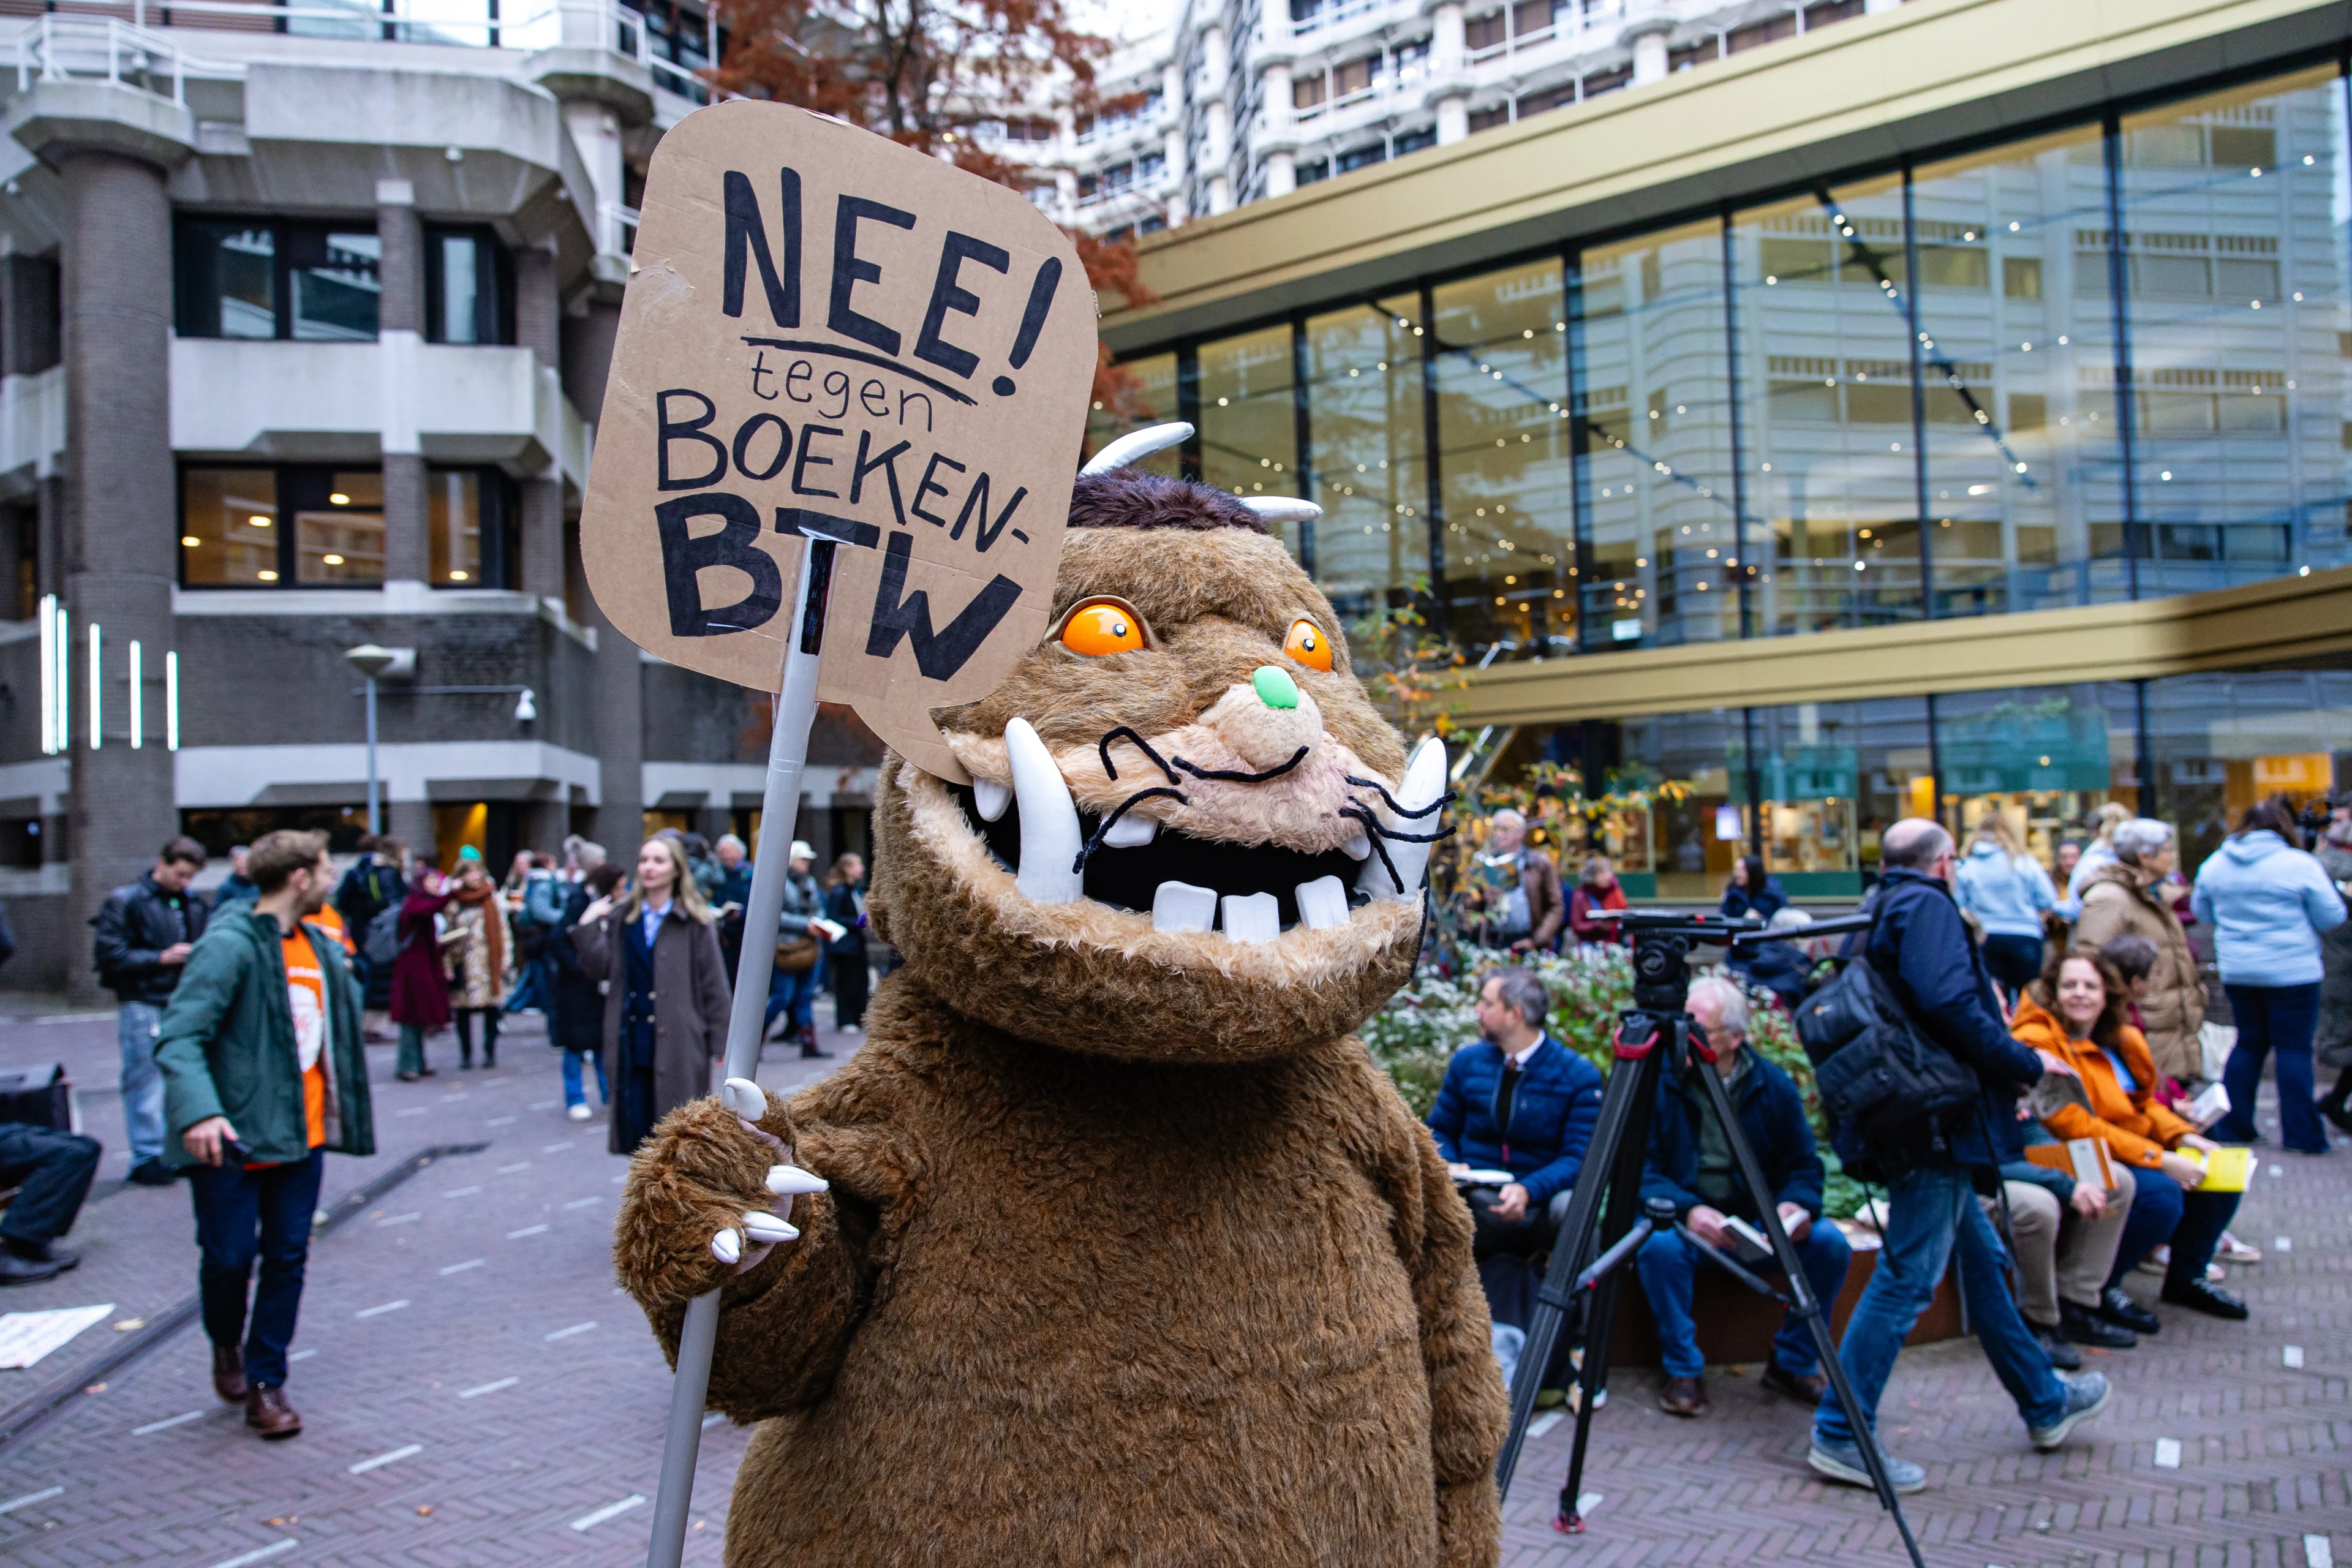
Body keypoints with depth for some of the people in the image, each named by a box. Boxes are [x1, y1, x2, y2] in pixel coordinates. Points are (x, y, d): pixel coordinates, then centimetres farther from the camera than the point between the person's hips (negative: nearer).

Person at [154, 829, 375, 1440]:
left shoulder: (319, 944, 8)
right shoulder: (229, 946, -16)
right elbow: (180, 1038, -23)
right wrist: (198, 1113, -37)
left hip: (301, 1133, 6)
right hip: (234, 1138, -6)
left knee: (287, 1258, 7)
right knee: (231, 1256, 3)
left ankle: (266, 1383, 18)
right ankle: (226, 1345, 33)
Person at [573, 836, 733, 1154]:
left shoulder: (694, 923, -2)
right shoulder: (621, 918, 9)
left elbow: (714, 984, -3)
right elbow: (599, 969, 1)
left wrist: (720, 1044, -5)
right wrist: (588, 926, -9)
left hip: (679, 1040, -3)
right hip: (633, 1041, 4)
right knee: (635, 1123, 5)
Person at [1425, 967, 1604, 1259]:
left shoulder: (1579, 1076, -1)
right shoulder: (1467, 1061, 11)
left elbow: (1578, 1157, -7)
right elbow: (1440, 1130, 17)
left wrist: (1528, 1190, -25)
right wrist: (1449, 1166, -7)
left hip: (1538, 1206, -2)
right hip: (1475, 1205, 2)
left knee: (1571, 1207, -37)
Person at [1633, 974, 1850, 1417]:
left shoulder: (1773, 1085, 2)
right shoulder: (1658, 1082, -6)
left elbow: (1803, 1164, 6)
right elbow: (1640, 1171, -10)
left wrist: (1796, 1204, -18)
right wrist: (1688, 1210, -29)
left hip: (1756, 1227, 3)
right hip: (1682, 1220, -3)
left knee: (1830, 1243, -21)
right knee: (1660, 1245, -35)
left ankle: (1793, 1364, 1)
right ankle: (1683, 1372, -14)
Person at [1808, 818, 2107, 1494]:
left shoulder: (1875, 914, 16)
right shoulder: (1928, 906, -10)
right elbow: (1948, 1004, -25)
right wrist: (2025, 1063, -13)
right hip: (1934, 1120, -10)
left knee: (1980, 1256, 21)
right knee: (1906, 1278, -6)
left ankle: (2045, 1402, 36)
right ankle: (1840, 1435, -2)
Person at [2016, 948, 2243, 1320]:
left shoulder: (2120, 1041, 10)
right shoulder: (2038, 1041, -19)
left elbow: (2143, 1102, 19)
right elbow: (2075, 1126, -23)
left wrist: (2183, 1136, -2)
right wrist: (2159, 1159, -23)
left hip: (2133, 1152, 9)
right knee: (2162, 1193, -29)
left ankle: (2187, 1279, 19)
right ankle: (2098, 1288, -9)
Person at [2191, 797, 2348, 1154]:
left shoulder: (2213, 865, 2)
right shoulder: (2300, 865, -12)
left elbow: (2202, 911, 15)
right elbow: (2332, 917, -5)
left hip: (2236, 972, 4)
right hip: (2292, 971, -4)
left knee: (2249, 1043, 15)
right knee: (2294, 1048, 3)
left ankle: (2231, 1126, 17)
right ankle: (2301, 1135, 5)